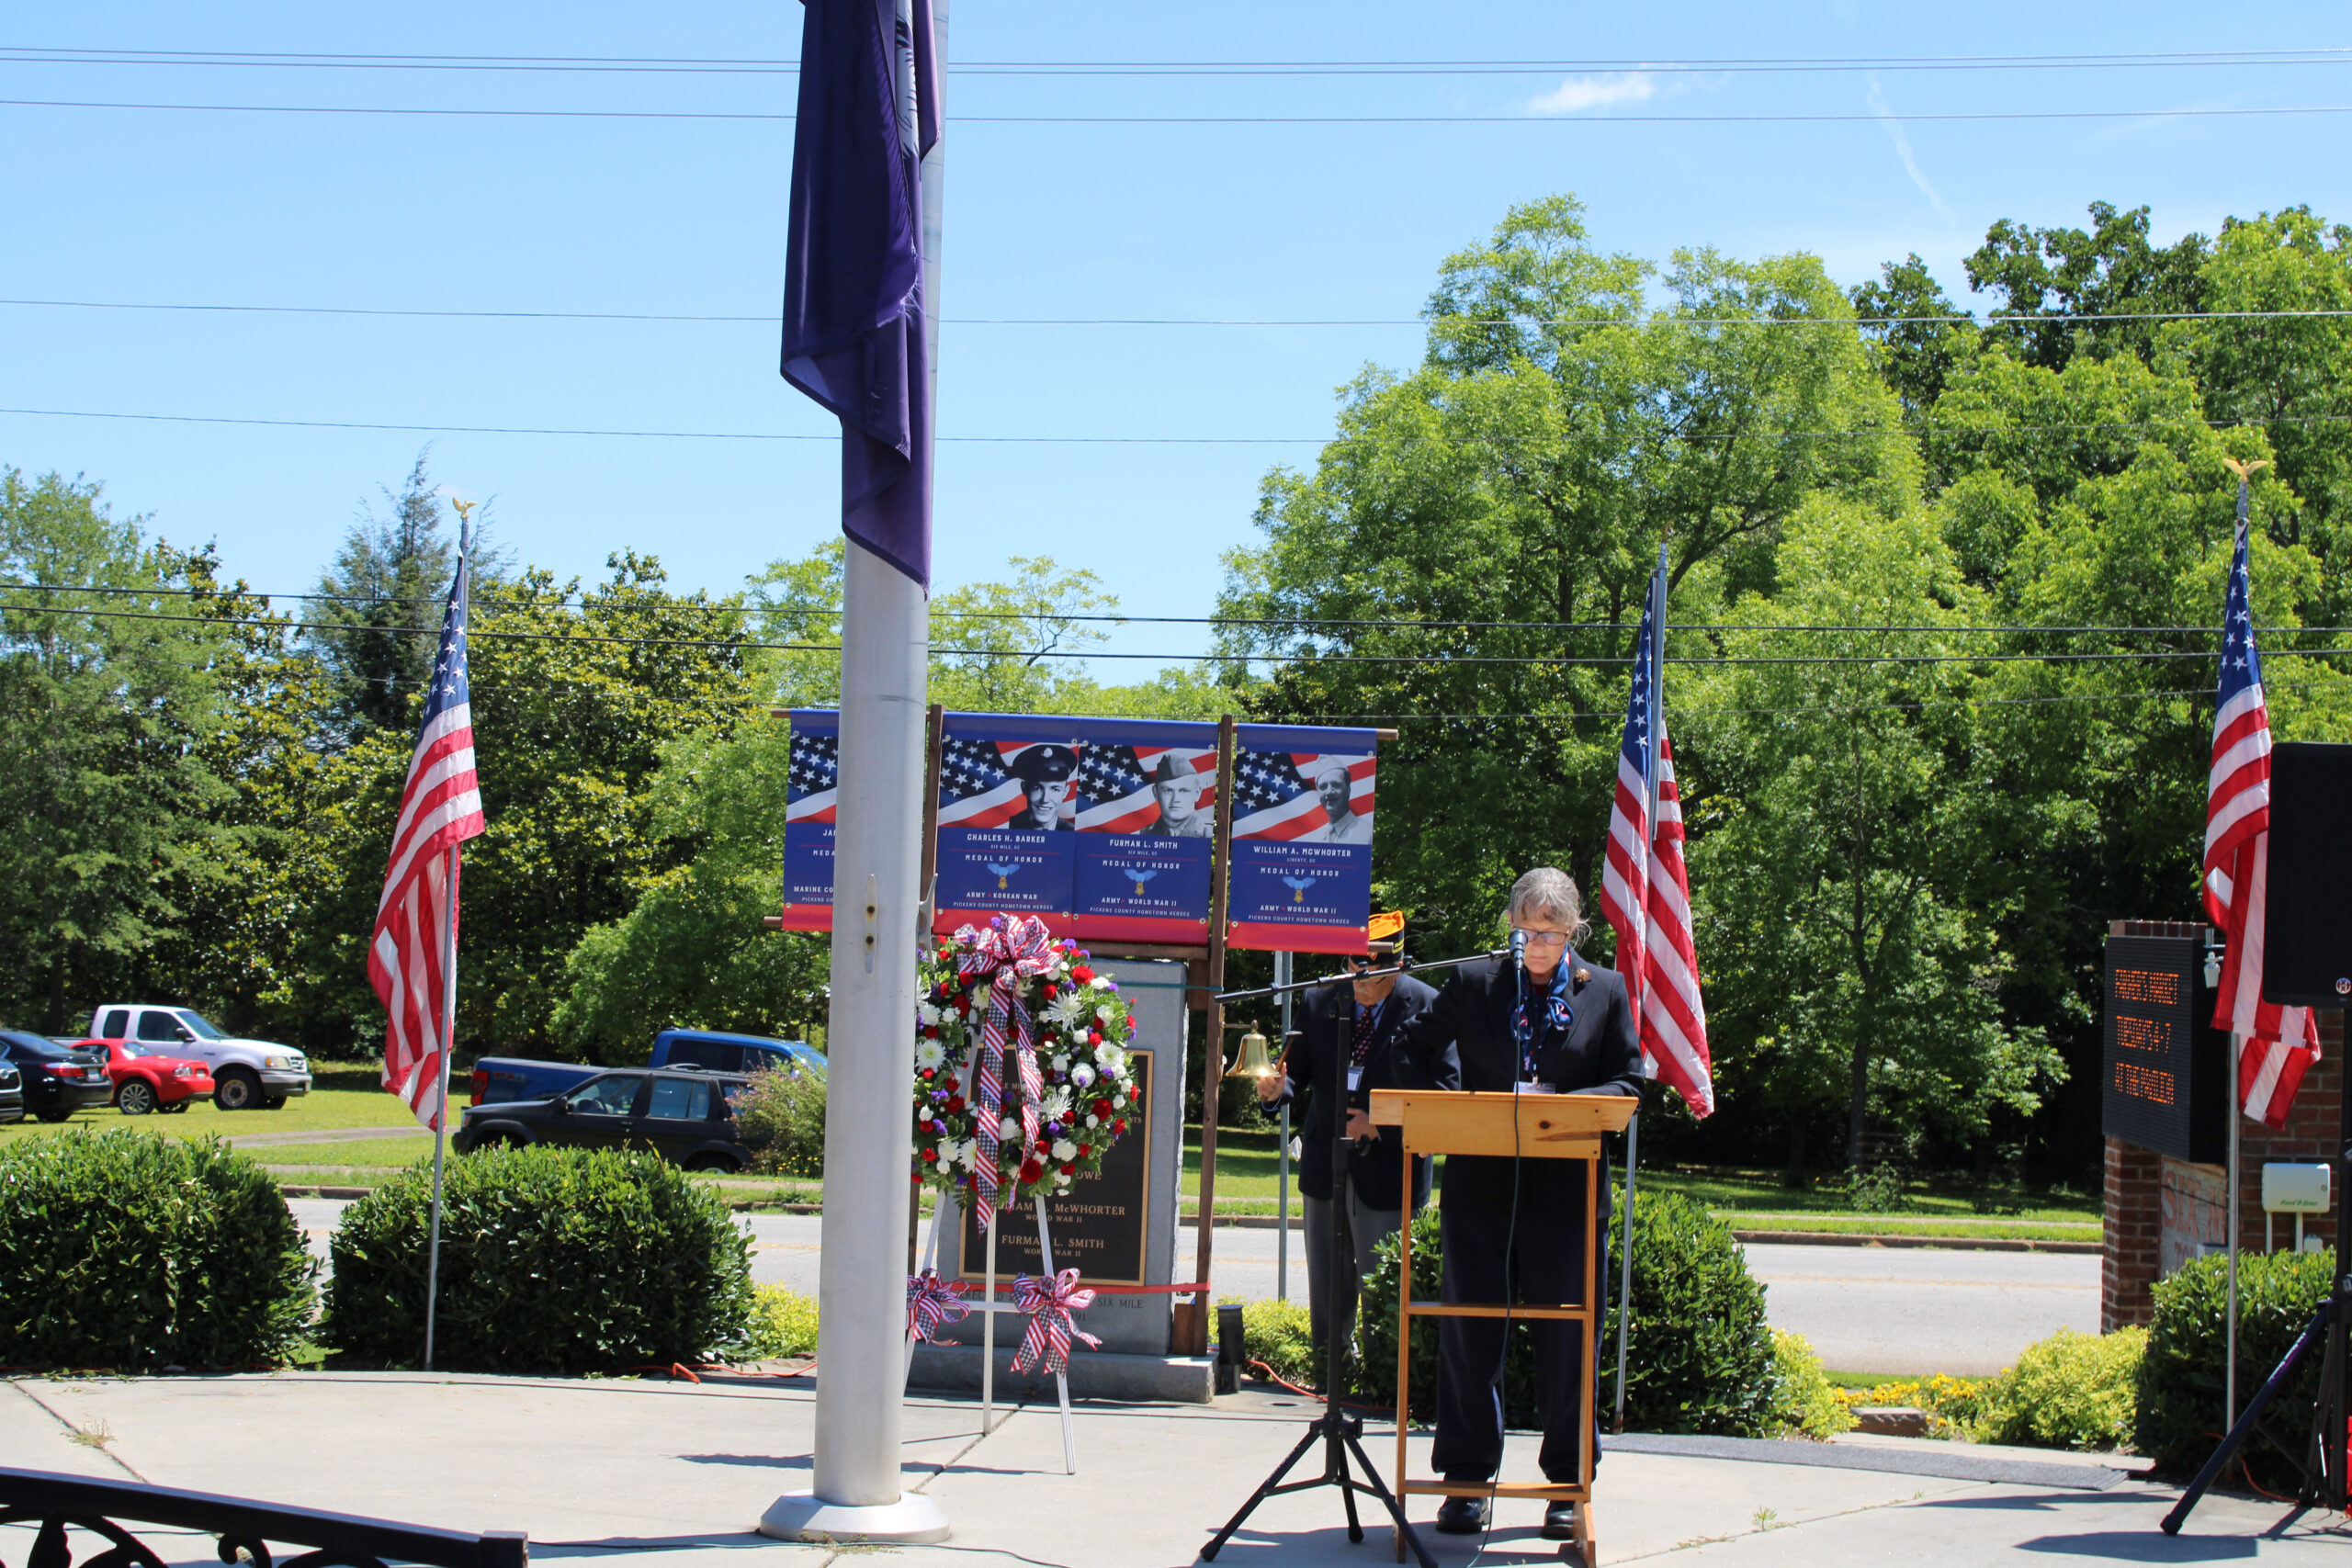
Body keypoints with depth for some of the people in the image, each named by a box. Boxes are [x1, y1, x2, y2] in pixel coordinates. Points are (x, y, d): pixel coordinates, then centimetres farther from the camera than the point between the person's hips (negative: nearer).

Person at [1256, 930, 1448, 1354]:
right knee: (1326, 1293, 13)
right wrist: (1277, 1088, -18)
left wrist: (1382, 1126, -18)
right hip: (1324, 1170, 4)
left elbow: (1441, 1092, -9)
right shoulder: (1320, 1002, 6)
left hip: (1387, 1171, -4)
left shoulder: (1427, 1009, -7)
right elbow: (1296, 1067, 6)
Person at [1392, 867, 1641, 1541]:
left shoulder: (1606, 991, 6)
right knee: (1469, 1334, 4)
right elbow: (1417, 1048, 17)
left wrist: (1565, 1106, -14)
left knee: (1565, 1337, 3)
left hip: (1565, 1189, -1)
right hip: (1479, 1185, 1)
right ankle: (1467, 1478, 14)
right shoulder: (1474, 983, 8)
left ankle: (1568, 1483, 14)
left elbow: (1628, 1082, 3)